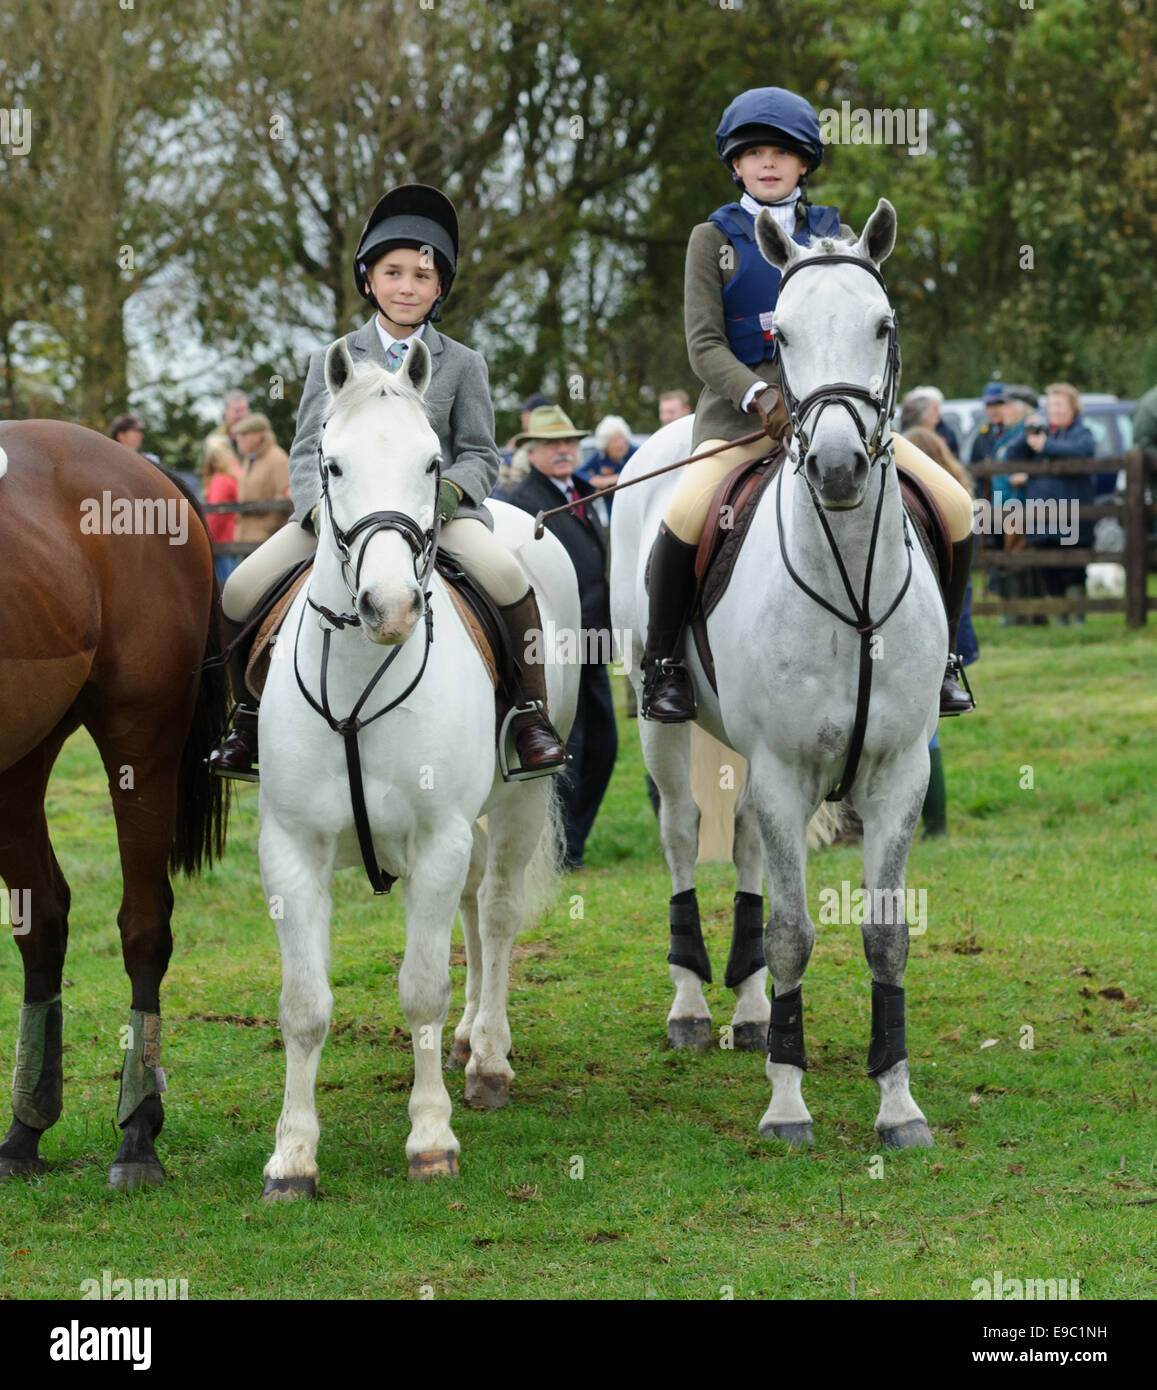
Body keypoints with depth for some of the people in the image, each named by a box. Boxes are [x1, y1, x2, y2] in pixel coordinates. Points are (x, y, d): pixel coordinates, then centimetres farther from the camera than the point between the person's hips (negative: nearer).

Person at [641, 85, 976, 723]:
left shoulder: (833, 236, 15)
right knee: (686, 512, -33)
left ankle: (938, 658, 8)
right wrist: (760, 398, -21)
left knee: (954, 507, -10)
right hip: (741, 406, -3)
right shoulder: (714, 238, 7)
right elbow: (704, 343, -2)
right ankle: (662, 663, -14)